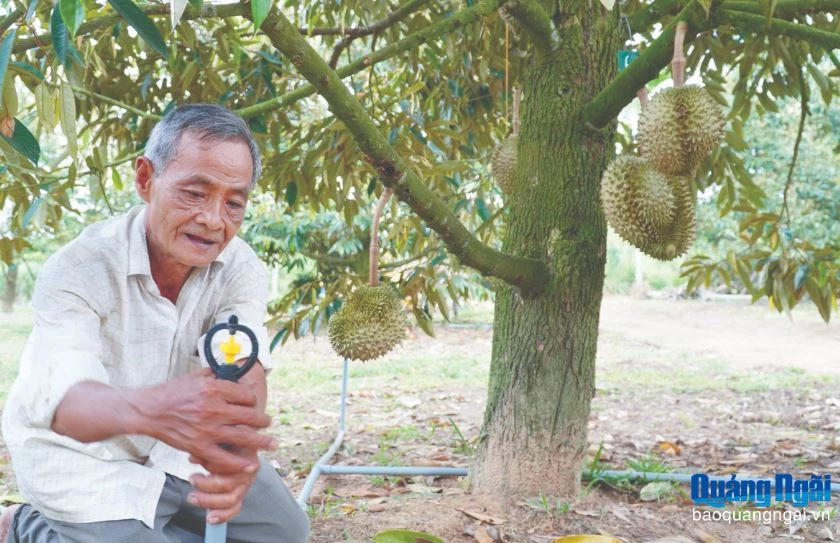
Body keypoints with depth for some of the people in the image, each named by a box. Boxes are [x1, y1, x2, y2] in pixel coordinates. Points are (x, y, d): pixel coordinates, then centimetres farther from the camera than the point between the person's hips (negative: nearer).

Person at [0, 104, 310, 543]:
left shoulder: (240, 268, -15)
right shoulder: (78, 269, -27)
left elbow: (245, 366, -31)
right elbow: (66, 397, -40)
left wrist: (239, 442, -55)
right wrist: (145, 409, -64)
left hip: (173, 444, 5)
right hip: (82, 454, -4)